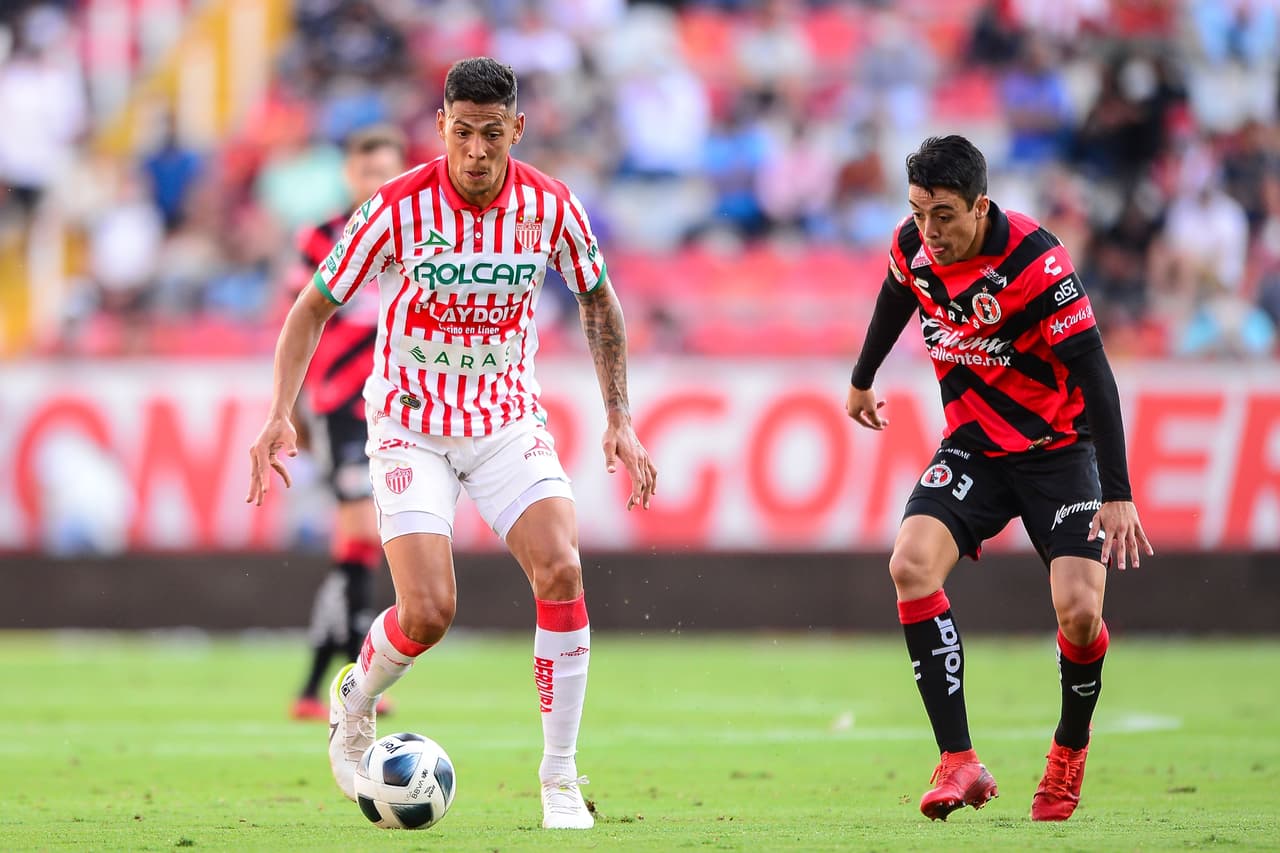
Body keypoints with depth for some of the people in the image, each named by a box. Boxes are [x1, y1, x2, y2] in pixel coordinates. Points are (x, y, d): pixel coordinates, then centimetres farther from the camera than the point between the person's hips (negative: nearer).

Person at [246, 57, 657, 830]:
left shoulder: (550, 206, -9)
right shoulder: (398, 208, -16)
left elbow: (598, 302, 10)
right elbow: (314, 308, -6)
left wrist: (620, 420, 6)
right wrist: (281, 414, -18)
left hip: (509, 419, 2)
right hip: (412, 425, -2)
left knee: (562, 571, -20)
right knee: (428, 613, -17)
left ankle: (561, 780, -9)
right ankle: (355, 701, 19)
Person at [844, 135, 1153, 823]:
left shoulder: (1035, 261, -26)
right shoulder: (913, 245, -9)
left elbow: (1093, 374, -26)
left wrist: (1117, 494, -30)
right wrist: (861, 379, 32)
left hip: (1056, 448, -4)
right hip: (973, 445, 5)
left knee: (1079, 612, -18)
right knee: (912, 565, -21)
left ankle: (1069, 750, 14)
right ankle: (959, 763, -21)